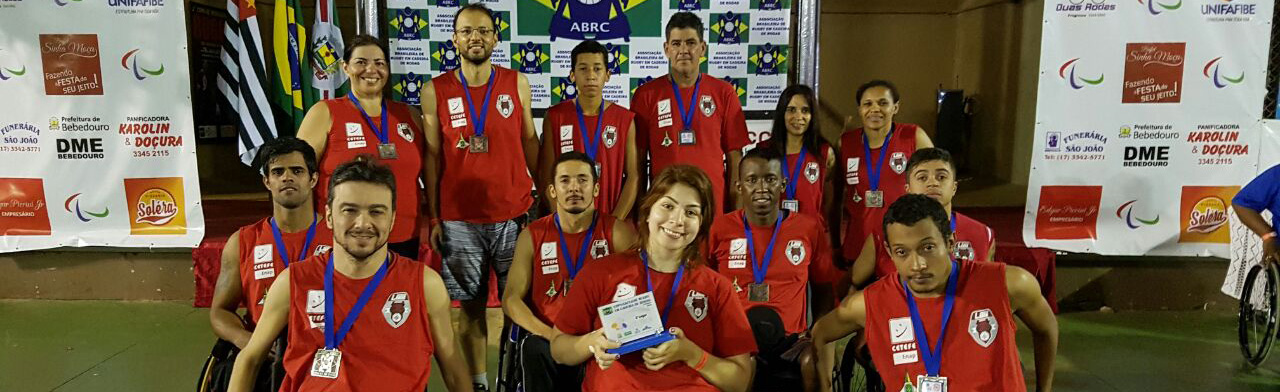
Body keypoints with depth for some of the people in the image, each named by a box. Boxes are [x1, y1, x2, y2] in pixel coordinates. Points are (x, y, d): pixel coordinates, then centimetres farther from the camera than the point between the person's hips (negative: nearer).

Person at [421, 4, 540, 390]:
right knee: (471, 304, 9)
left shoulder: (517, 83, 3)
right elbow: (431, 158, 1)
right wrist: (433, 218, -2)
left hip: (514, 214, 1)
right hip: (459, 219, 0)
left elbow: (529, 141, 8)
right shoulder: (435, 91, 0)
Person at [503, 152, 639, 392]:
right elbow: (511, 298, 5)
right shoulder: (532, 236, 7)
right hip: (547, 338, 1)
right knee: (535, 350, -32)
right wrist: (550, 334, -12)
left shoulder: (618, 233, 2)